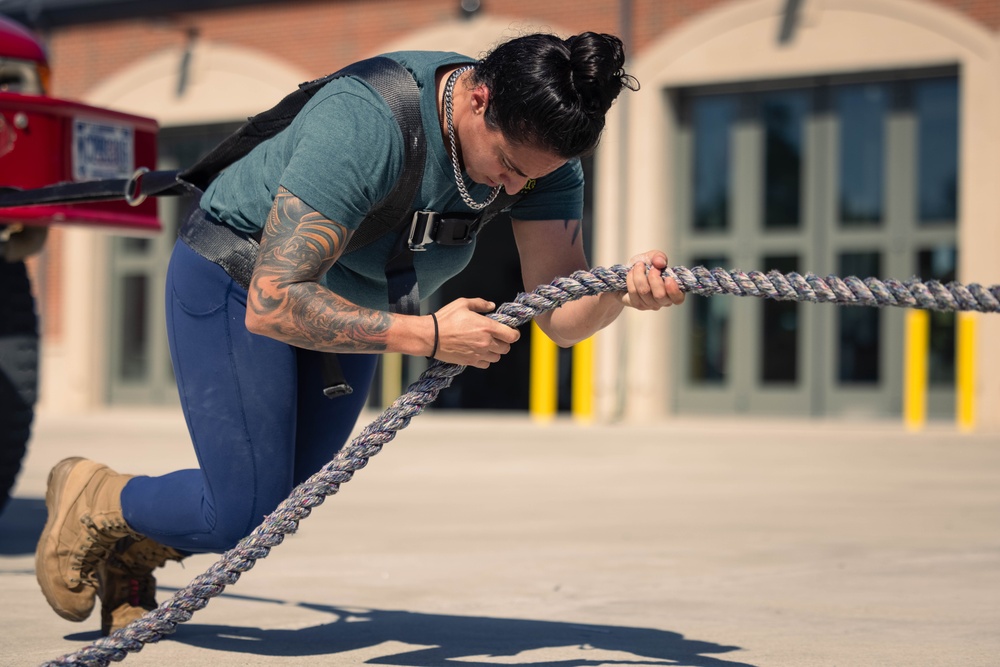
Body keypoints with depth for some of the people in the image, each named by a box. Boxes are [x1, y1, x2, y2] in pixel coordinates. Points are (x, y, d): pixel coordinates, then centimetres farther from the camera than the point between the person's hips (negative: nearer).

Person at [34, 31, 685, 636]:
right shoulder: (363, 124, -40)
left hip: (351, 302, 7)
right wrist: (427, 335, -45)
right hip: (236, 280, -7)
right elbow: (271, 305, -42)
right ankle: (90, 499, 18)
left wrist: (625, 288, -47)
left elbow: (562, 316, -24)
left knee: (284, 503, 13)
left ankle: (130, 554, 39)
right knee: (241, 516, -11)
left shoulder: (539, 143, -20)